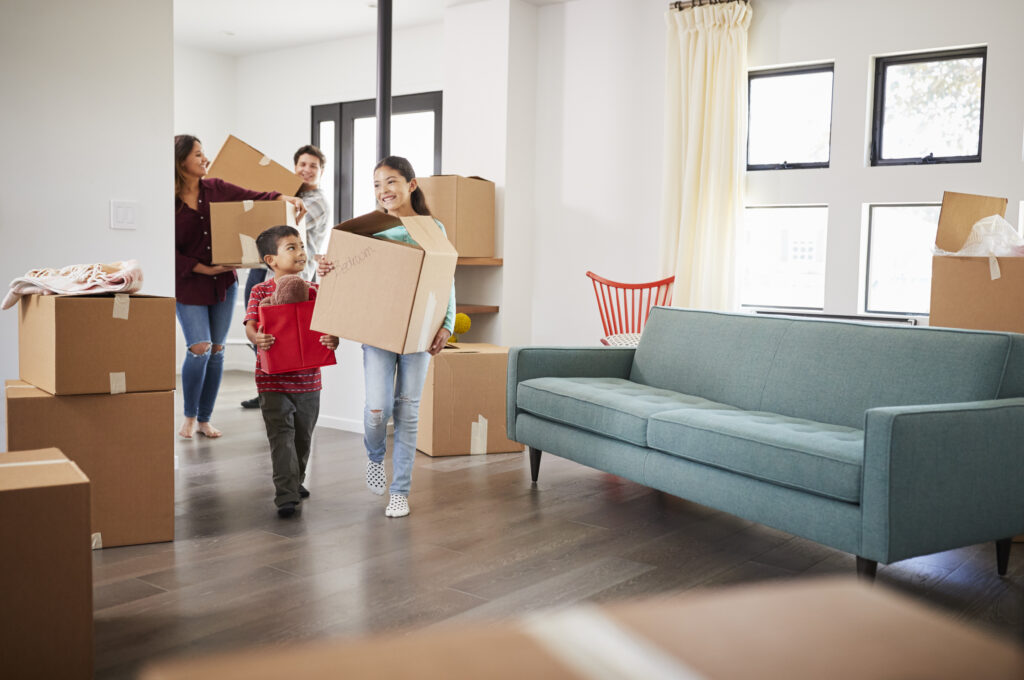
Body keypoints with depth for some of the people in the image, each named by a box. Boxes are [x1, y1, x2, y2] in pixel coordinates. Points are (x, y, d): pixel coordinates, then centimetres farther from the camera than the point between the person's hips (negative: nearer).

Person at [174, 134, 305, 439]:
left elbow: (253, 197, 2)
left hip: (223, 281, 4)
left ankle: (205, 419, 20)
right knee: (200, 348, -12)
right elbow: (171, 253, -11)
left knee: (217, 349, 7)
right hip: (188, 285, -4)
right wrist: (203, 269, -17)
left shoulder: (216, 188, 2)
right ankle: (189, 416, 11)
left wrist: (284, 198, -16)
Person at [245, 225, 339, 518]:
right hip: (273, 380, -4)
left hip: (308, 378, 4)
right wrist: (256, 338, -34)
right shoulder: (261, 291, -3)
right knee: (281, 437, -7)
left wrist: (333, 339, -23)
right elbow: (250, 325, -11)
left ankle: (296, 481, 39)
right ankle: (286, 497, -5)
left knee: (303, 436, 17)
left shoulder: (313, 291, 4)